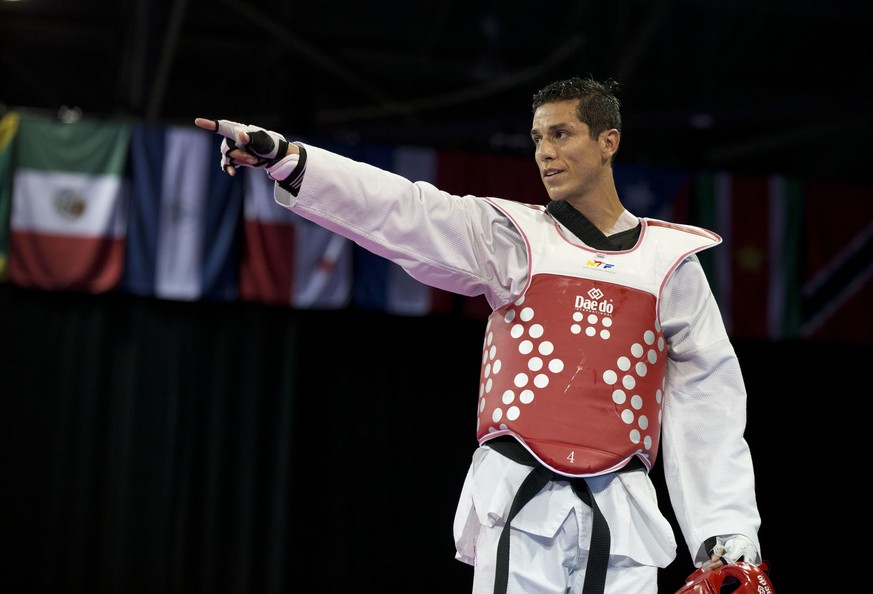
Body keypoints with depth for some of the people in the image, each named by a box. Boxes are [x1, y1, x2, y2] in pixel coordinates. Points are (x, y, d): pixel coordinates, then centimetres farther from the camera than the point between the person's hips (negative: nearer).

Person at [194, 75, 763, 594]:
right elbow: (406, 212, -6)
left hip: (622, 514, 1)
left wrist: (728, 528, 2)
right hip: (522, 509, -1)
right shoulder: (513, 236, 7)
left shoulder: (670, 258, 9)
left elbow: (707, 396, 9)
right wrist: (284, 157, -20)